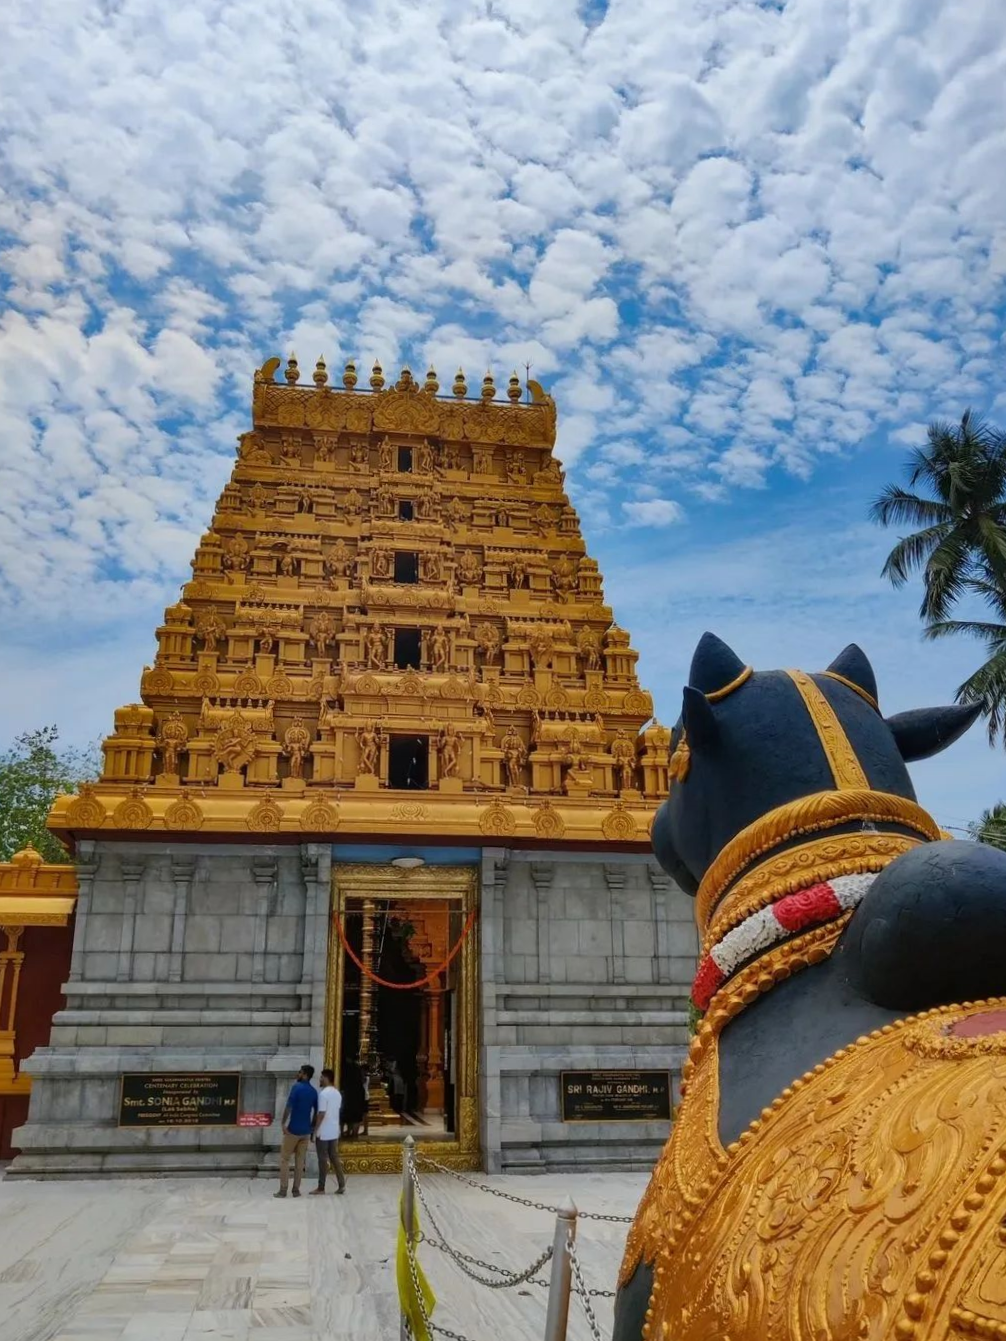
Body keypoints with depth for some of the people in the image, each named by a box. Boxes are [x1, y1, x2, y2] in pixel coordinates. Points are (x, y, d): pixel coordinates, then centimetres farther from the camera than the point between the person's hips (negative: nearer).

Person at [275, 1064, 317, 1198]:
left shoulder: (297, 1087, -13)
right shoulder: (314, 1091, 7)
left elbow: (289, 1107, -19)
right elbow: (316, 1111, 11)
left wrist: (283, 1123, -12)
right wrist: (312, 1127, 19)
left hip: (293, 1129, -5)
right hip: (306, 1130, 5)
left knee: (284, 1159, 4)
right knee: (300, 1160, 10)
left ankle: (283, 1189, 2)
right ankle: (296, 1189, 9)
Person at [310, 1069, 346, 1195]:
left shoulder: (323, 1093, -16)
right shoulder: (337, 1093, 10)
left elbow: (321, 1114, -20)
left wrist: (315, 1130, -14)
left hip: (323, 1132, -7)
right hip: (334, 1131, 8)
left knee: (323, 1159, 0)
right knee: (334, 1157, 12)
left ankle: (321, 1188, 5)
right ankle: (341, 1185, 10)